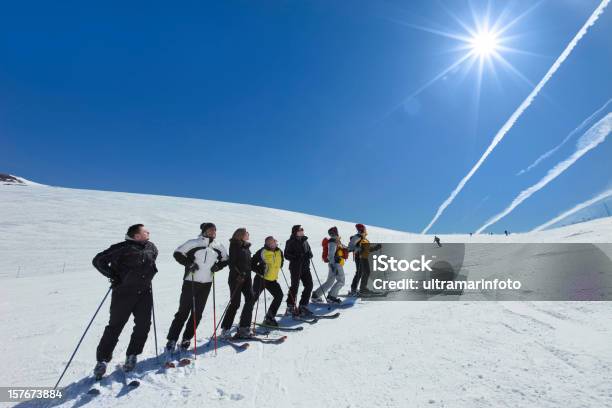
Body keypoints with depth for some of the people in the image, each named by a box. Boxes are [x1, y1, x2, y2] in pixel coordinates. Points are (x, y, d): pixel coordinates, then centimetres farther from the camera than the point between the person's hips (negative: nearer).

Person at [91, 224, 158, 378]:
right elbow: (98, 260, -9)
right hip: (124, 292, -5)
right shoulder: (122, 248, -14)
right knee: (115, 326, 1)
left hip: (144, 292, 5)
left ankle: (132, 355, 24)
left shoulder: (151, 247, 4)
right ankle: (102, 359, 19)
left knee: (143, 325, 5)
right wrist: (113, 276, -12)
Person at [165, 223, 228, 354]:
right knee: (183, 311, 0)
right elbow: (178, 253, -3)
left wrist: (217, 266, -2)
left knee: (197, 313, 9)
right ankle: (172, 339, 14)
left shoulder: (219, 246, 2)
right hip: (190, 282, -4)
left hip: (206, 284, 4)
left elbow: (225, 259, 15)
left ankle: (186, 339, 25)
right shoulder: (194, 243, -10)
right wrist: (188, 263, -14)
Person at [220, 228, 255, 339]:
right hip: (236, 278, -7)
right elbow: (231, 262, -13)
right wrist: (238, 274, -21)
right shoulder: (234, 245, -7)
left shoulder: (246, 246, 16)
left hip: (246, 277, 7)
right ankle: (225, 329, 11)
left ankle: (244, 327, 5)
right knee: (235, 303, -4)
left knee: (250, 299, -3)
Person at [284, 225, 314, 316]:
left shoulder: (305, 241, 12)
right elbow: (286, 255, -8)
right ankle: (290, 307, 14)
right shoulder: (290, 242, -6)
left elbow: (309, 251, 21)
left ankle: (303, 306, 18)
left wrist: (309, 255, -2)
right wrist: (297, 257, -21)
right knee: (295, 286, -2)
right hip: (295, 267, -6)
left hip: (305, 267, 6)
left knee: (309, 285, 3)